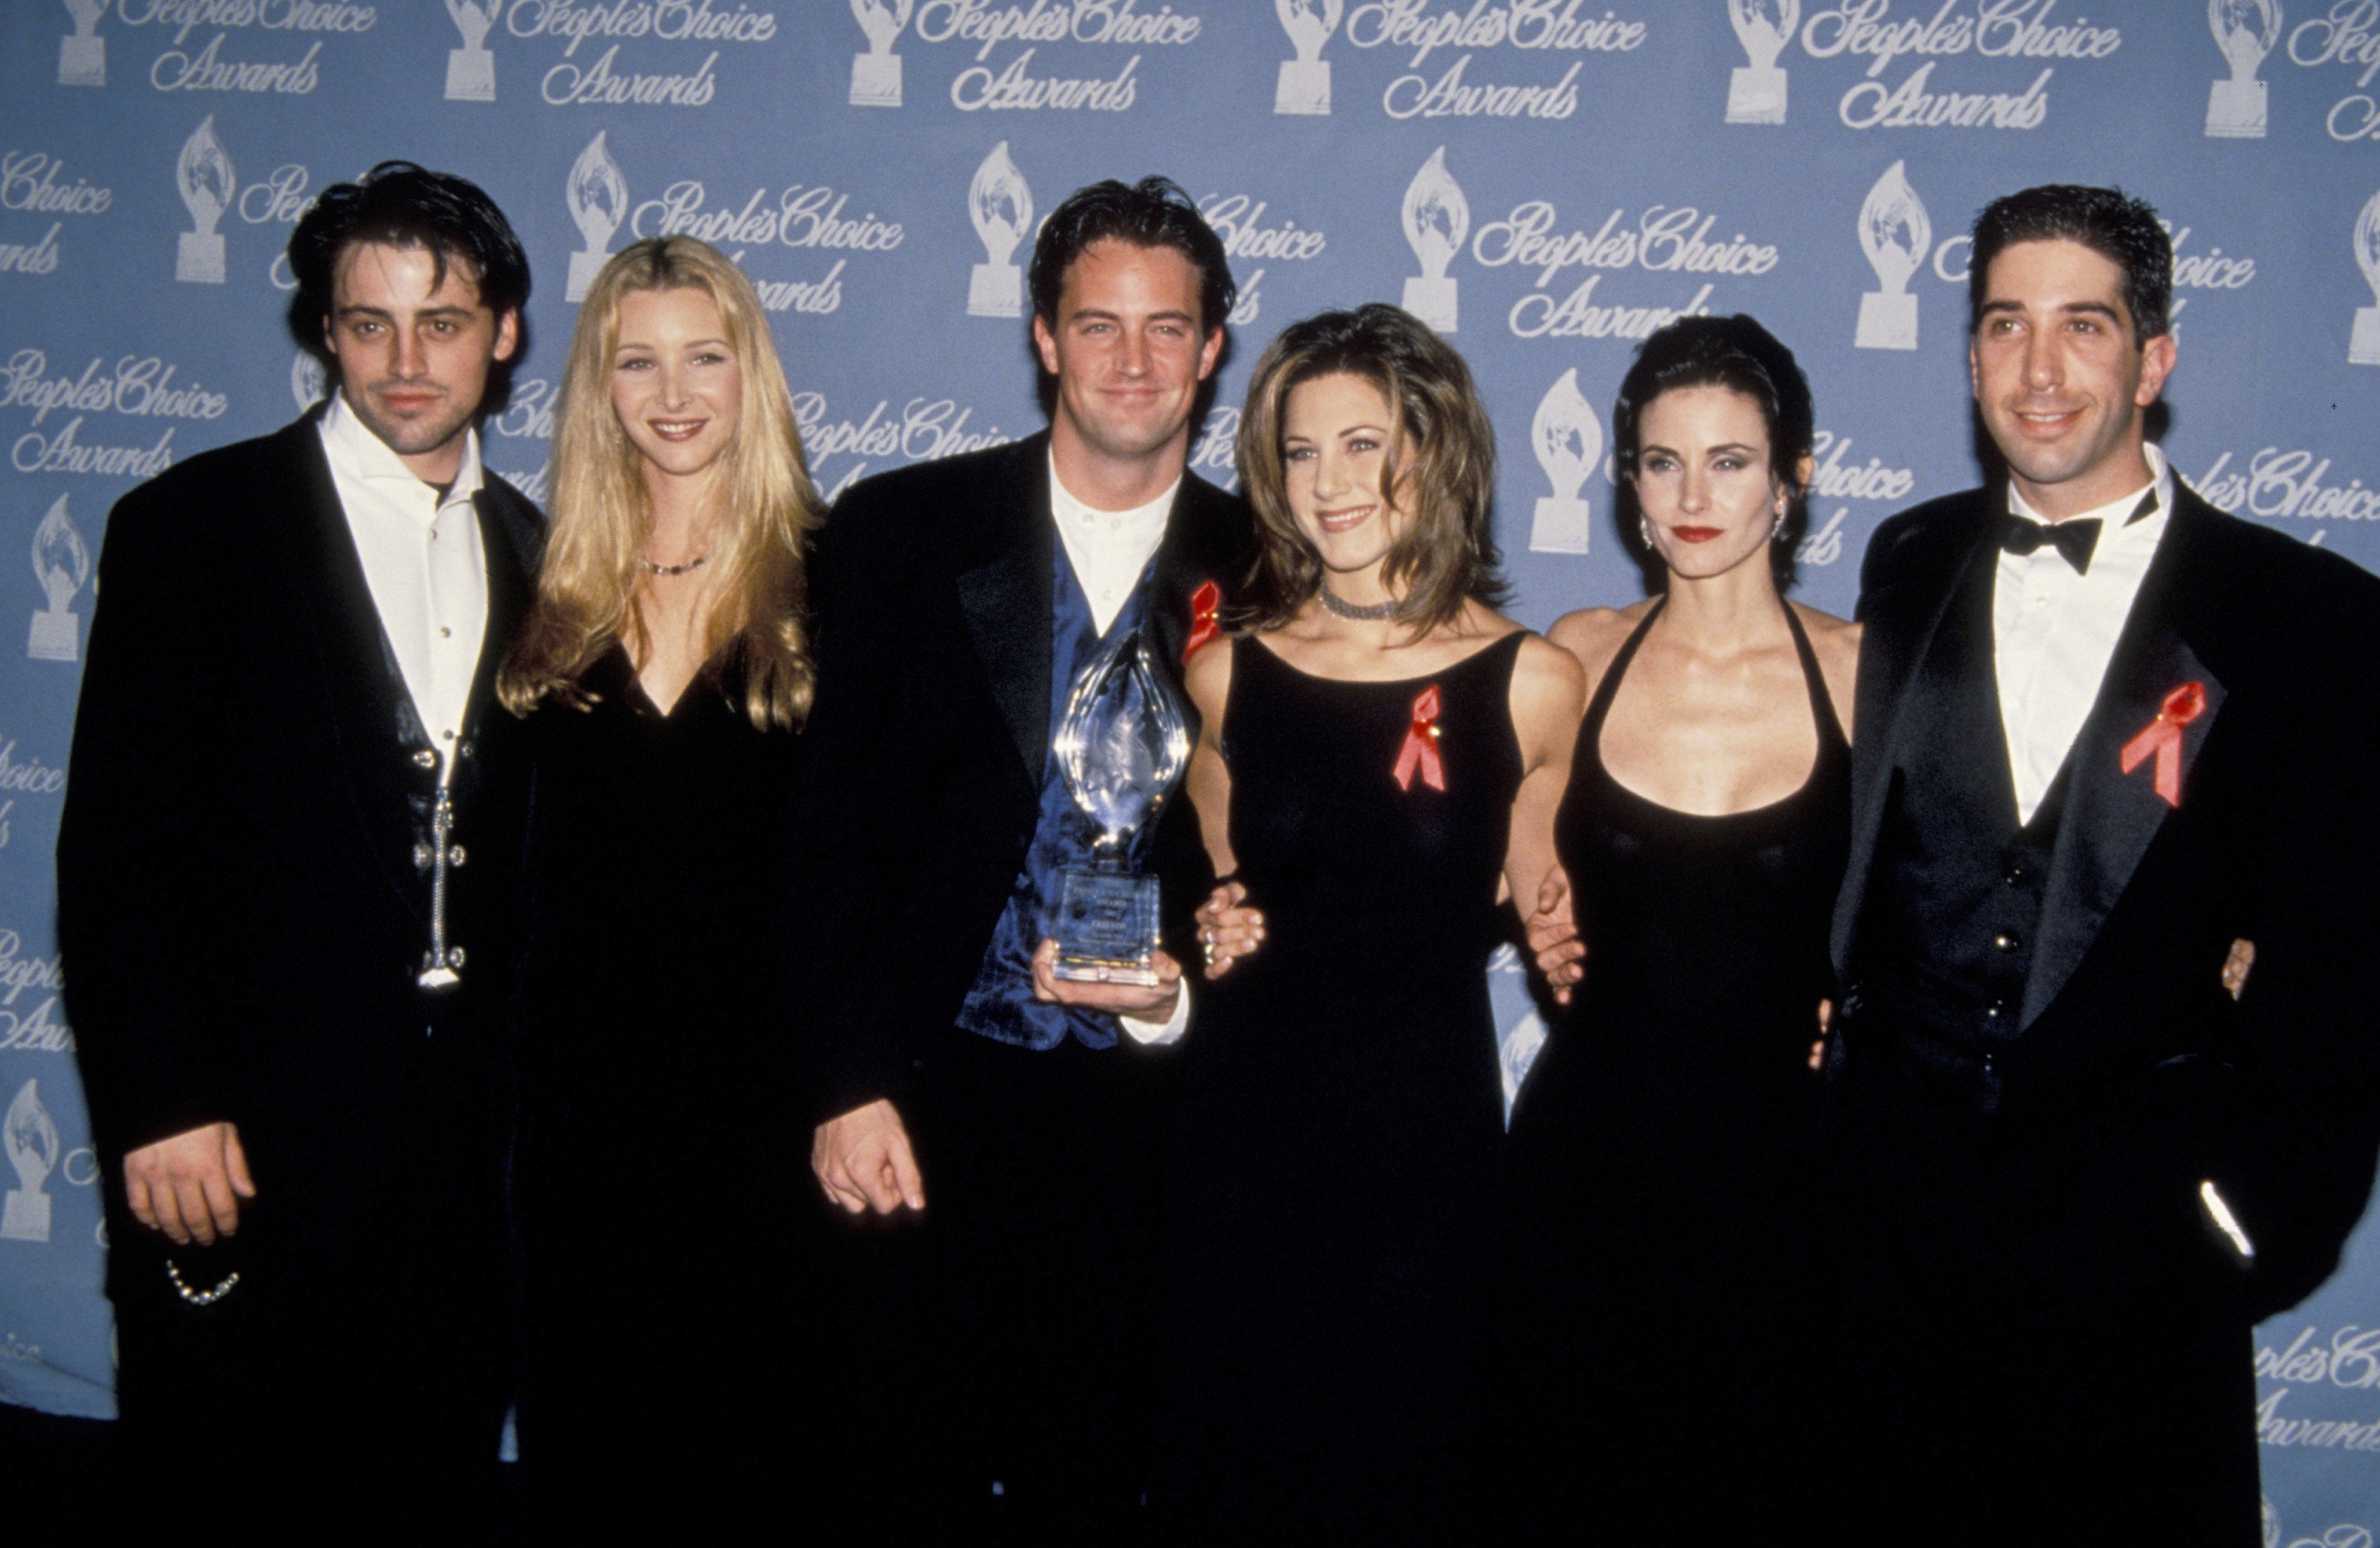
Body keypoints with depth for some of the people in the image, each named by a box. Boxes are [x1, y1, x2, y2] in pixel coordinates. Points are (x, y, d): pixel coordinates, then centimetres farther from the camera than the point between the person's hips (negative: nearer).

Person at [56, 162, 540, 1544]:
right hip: (245, 1142, -3)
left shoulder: (536, 555, 10)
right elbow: (117, 843, -6)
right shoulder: (194, 526, -2)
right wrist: (160, 1108, -12)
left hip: (466, 1149, 4)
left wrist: (527, 1100, 8)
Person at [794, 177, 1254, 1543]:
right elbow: (831, 822, -1)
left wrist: (1181, 995, -9)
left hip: (1146, 1112, 1)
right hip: (923, 1101, 0)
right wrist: (849, 1079, -6)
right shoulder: (902, 531, 1)